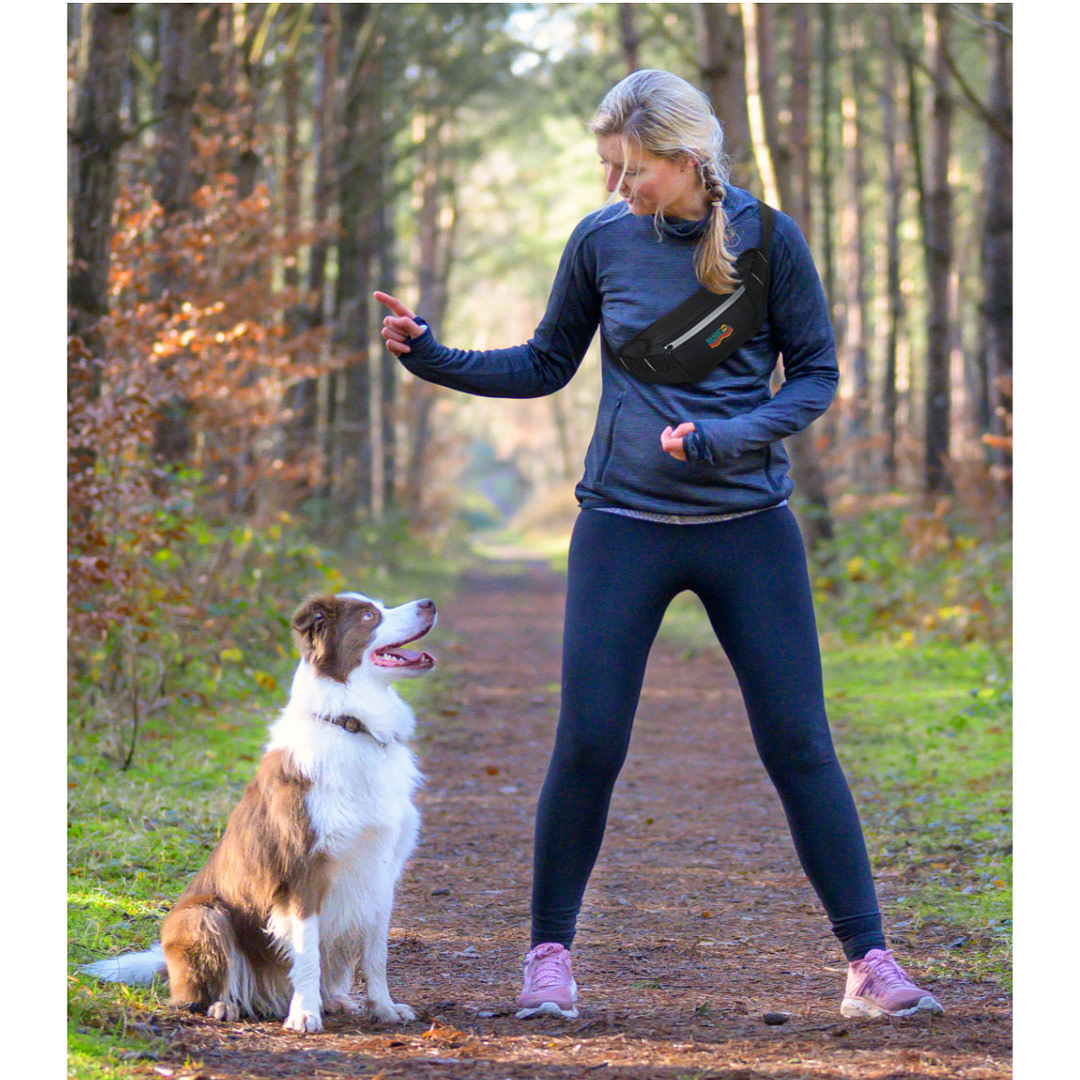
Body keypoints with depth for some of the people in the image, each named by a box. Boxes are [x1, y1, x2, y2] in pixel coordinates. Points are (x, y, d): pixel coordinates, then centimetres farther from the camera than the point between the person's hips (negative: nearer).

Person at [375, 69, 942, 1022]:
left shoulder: (768, 237, -5)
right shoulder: (601, 241, 0)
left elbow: (817, 372, 0)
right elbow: (546, 366, 11)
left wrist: (728, 438, -15)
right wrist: (434, 358, -1)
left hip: (749, 524, -1)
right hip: (625, 523, 1)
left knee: (799, 744, -1)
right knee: (587, 743, -3)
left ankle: (870, 961, 7)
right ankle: (550, 953, 14)